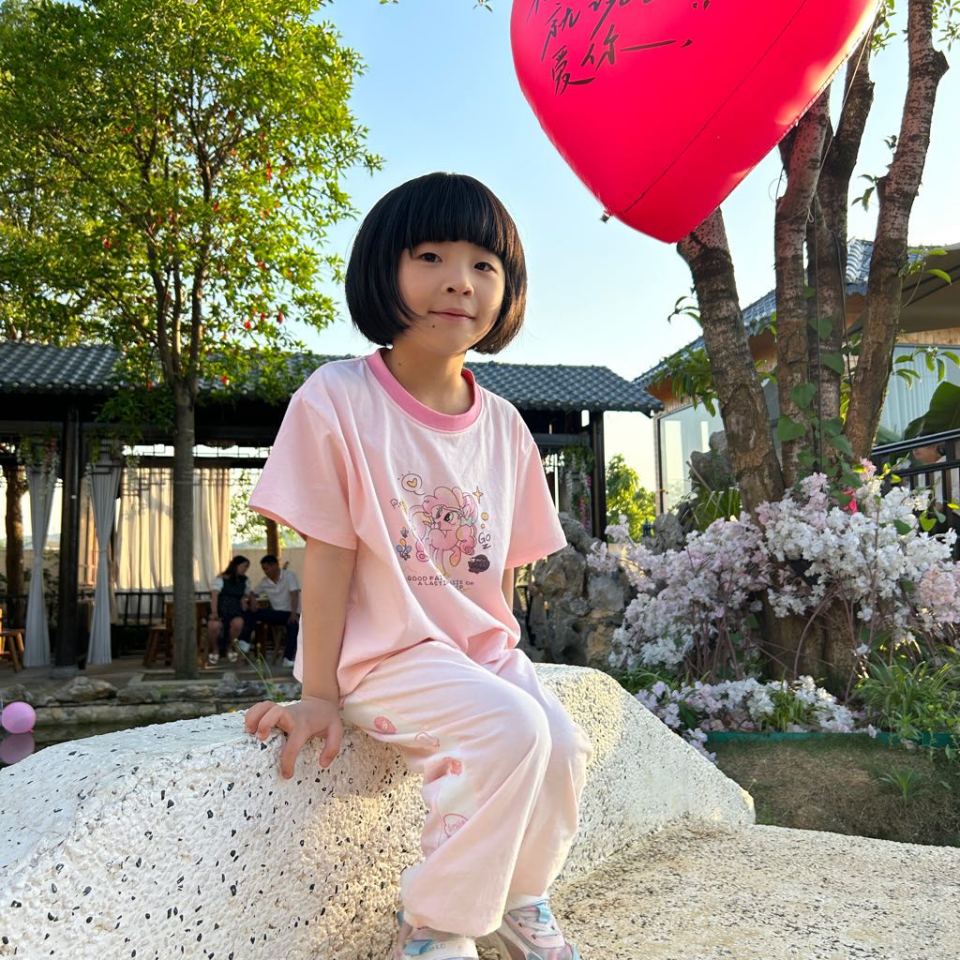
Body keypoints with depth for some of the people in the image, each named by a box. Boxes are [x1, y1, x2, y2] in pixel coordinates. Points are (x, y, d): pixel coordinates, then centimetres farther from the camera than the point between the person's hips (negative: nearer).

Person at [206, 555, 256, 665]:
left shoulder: (245, 582, 19)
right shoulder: (221, 580, 3)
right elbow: (214, 597, -8)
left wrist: (245, 613, 3)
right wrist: (214, 613, -23)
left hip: (235, 614, 3)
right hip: (220, 612, -3)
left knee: (238, 622, -36)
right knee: (214, 625, -39)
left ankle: (230, 647, -6)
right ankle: (215, 649, -5)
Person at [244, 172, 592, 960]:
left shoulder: (505, 427, 3)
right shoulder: (337, 399, -13)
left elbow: (504, 562, 9)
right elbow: (327, 554, -14)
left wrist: (500, 651, 4)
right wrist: (319, 695, -11)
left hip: (484, 649, 6)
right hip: (385, 652, -6)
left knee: (563, 745, -11)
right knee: (511, 727, -26)